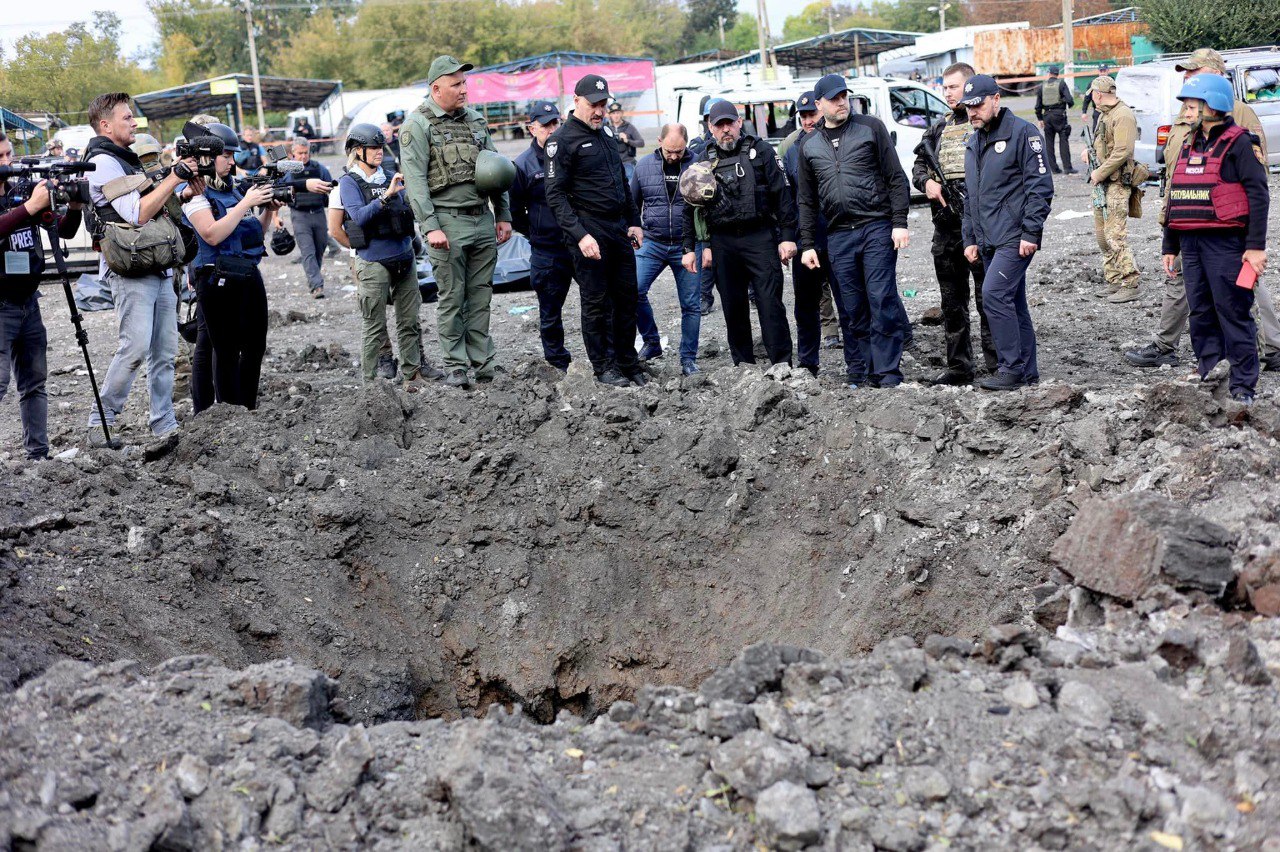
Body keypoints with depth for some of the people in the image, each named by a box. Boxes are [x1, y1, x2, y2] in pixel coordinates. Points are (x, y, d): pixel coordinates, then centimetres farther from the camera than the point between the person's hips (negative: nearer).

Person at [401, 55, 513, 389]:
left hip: (483, 220, 5)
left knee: (481, 296, 8)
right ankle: (455, 366, 8)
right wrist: (431, 227, -18)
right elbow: (415, 180, -11)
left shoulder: (475, 120, 13)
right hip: (448, 223, -5)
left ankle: (483, 361, 15)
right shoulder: (418, 125, -5)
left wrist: (503, 215, 13)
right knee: (452, 299, 0)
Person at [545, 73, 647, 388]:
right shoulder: (563, 141, -8)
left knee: (627, 298, 9)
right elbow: (556, 195, -13)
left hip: (619, 230, 7)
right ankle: (604, 367, 11)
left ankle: (628, 362, 19)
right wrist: (580, 235, -20)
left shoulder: (606, 133, 15)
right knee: (597, 303, 1)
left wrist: (633, 222, 18)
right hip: (588, 232, -7)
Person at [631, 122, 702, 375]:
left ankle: (688, 358, 15)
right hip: (652, 243, 1)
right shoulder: (644, 167, 2)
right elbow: (632, 204, 13)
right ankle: (652, 342, 6)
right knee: (634, 290, -13)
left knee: (691, 304, 3)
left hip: (687, 246, -1)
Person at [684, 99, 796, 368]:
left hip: (760, 237, -3)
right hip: (723, 243, 3)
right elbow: (690, 208, 18)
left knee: (770, 303, -8)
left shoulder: (761, 151, 4)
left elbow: (782, 194, 1)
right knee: (733, 308, 6)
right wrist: (689, 248, 13)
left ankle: (782, 363, -5)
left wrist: (787, 236, -6)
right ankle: (744, 365, 16)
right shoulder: (705, 161, 13)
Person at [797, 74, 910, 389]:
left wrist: (900, 222, -7)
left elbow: (896, 177, 2)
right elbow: (807, 201, 18)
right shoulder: (809, 145, 14)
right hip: (839, 235, 3)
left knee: (882, 301, -7)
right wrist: (807, 244, 12)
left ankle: (887, 372, -4)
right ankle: (857, 372, 12)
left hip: (877, 227, -3)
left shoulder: (871, 127, 5)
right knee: (853, 308, 5)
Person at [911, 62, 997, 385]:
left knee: (988, 297, -3)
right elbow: (918, 165, 22)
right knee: (952, 299, 10)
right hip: (945, 225, 7)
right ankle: (959, 367, 18)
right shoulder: (939, 128, 17)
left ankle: (997, 365, 4)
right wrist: (926, 181, 0)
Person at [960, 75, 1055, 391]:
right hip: (989, 240, 8)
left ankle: (1012, 368, -11)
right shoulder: (973, 143, 18)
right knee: (1013, 303, 10)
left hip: (1015, 237, -8)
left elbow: (1041, 186, -12)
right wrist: (970, 238, 17)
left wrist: (1031, 233, -16)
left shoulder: (1022, 132, -7)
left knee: (994, 294, -17)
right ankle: (1027, 372, 15)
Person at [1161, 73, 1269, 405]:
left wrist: (1256, 245, -17)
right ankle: (1210, 376, 18)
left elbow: (1258, 194, -11)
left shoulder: (1239, 143, -5)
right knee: (1200, 314, 9)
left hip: (1225, 242, -7)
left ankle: (1243, 385, 1)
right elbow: (1175, 196, 22)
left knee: (1233, 313, -4)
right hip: (1191, 242, 7)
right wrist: (1169, 245, 20)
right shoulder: (1189, 144, 17)